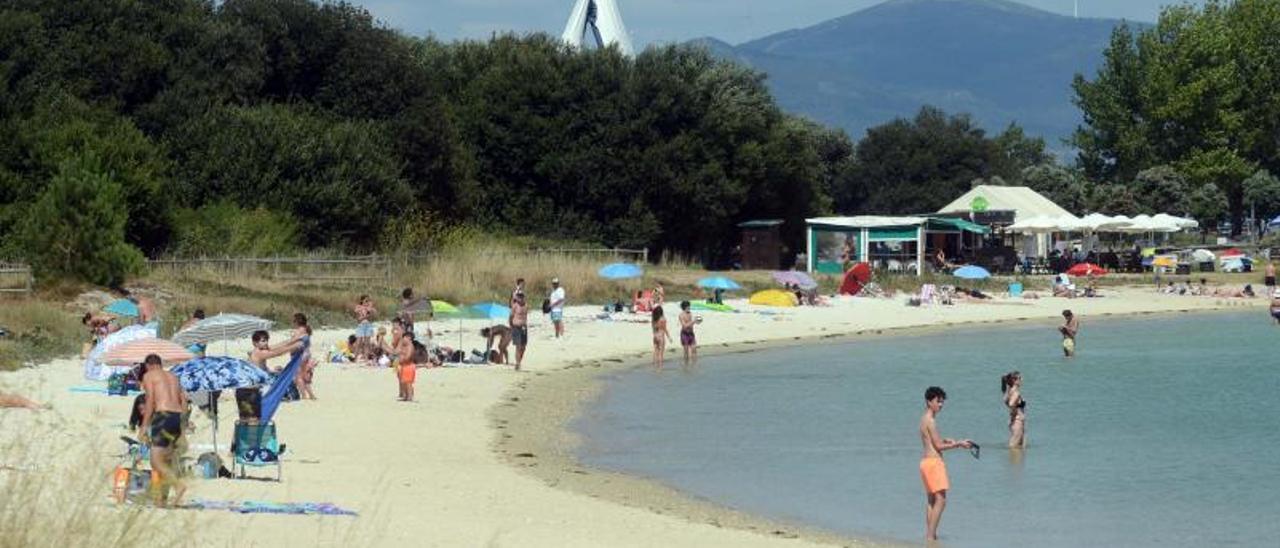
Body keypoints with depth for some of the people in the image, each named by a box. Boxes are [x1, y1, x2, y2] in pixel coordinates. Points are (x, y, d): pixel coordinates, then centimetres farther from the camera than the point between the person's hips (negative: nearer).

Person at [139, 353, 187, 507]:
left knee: (156, 461, -11)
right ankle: (161, 499, 11)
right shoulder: (173, 377, 24)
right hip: (177, 418, 7)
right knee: (166, 461, 14)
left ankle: (178, 484, -32)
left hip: (163, 418, -7)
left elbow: (150, 401, -7)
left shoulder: (149, 376, 4)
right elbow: (183, 401, 18)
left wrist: (144, 426, -7)